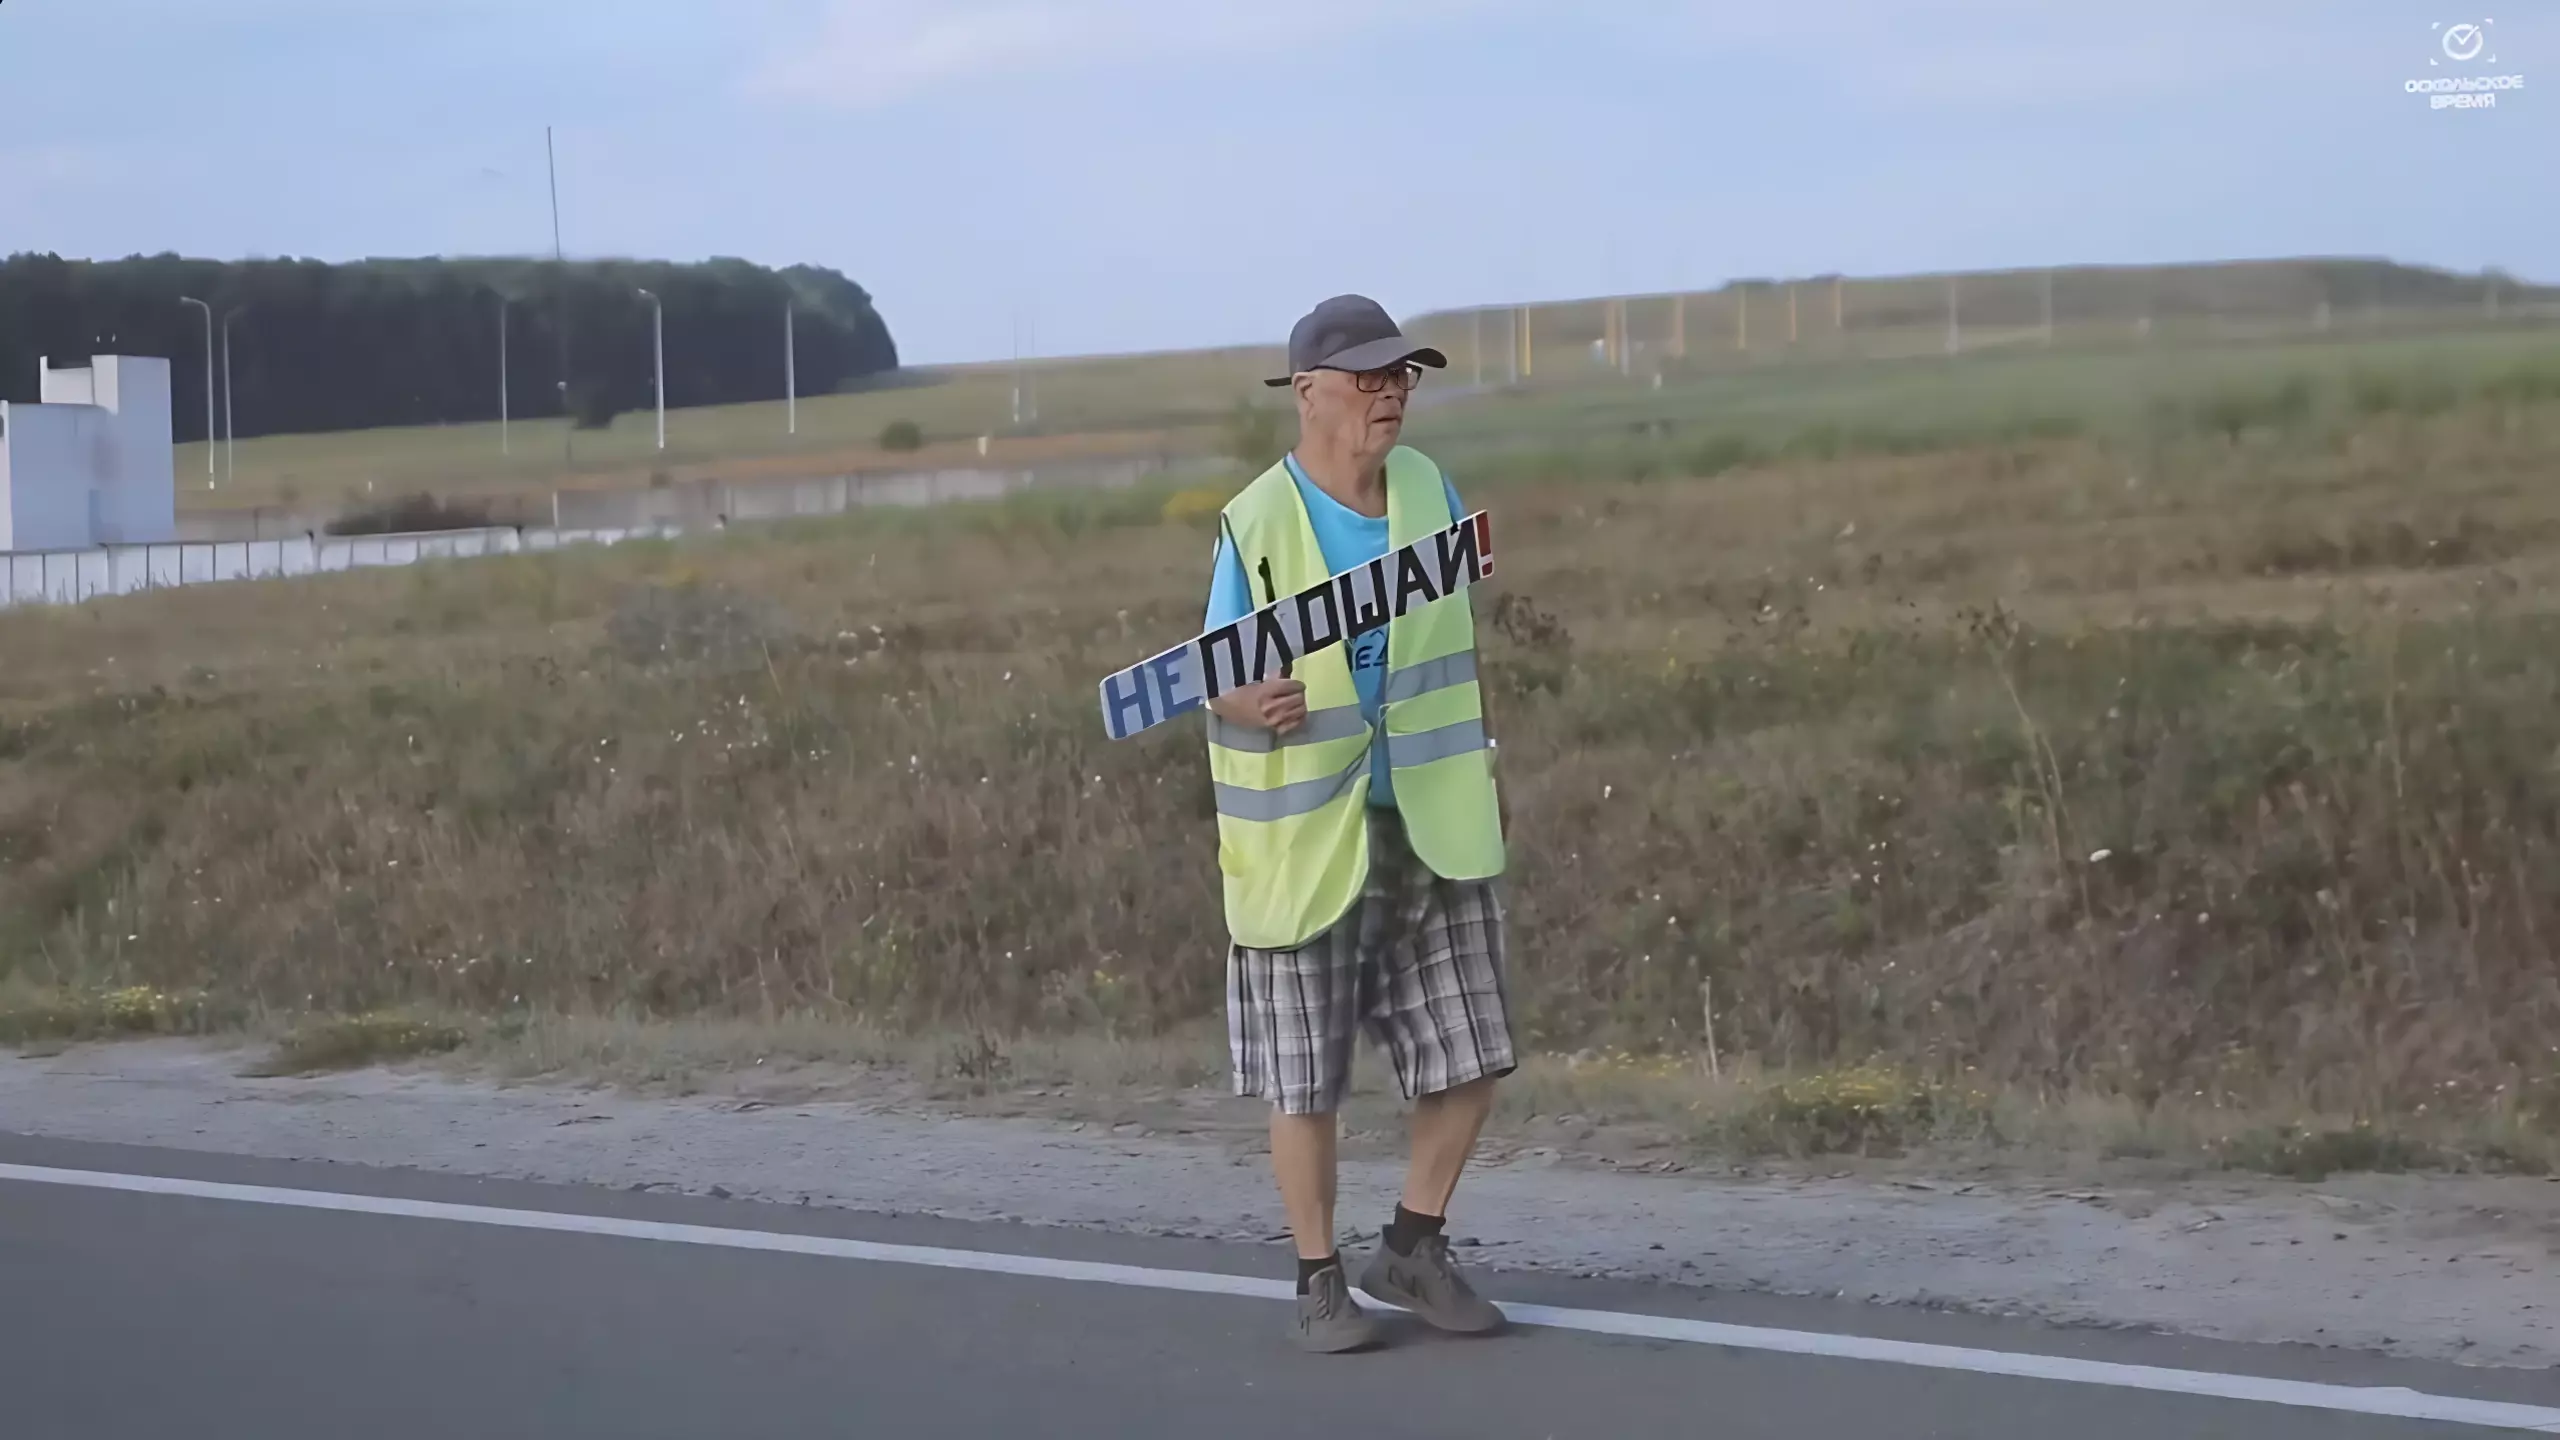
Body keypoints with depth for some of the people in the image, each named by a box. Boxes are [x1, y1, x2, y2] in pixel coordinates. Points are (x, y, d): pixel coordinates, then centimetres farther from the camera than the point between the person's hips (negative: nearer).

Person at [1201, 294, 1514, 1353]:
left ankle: (1413, 1251, 24)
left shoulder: (1428, 491, 2)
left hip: (1432, 827, 5)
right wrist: (1254, 706, -29)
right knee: (1304, 1077, 4)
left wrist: (1475, 762, 17)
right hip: (1306, 837, -4)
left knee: (1469, 1055, 6)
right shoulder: (1254, 528, -13)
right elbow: (1221, 681, -7)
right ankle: (1321, 1283, 19)